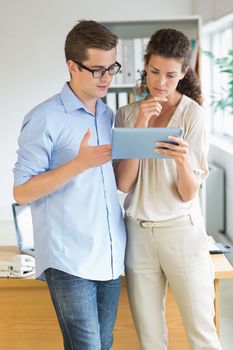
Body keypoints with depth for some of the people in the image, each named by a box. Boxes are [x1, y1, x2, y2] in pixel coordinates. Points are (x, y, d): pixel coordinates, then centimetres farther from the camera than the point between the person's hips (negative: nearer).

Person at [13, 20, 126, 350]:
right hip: (69, 259, -6)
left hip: (111, 257, 6)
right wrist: (80, 163, -20)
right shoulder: (45, 118, -8)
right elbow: (22, 192, -10)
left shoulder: (109, 116, 12)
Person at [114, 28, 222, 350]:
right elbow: (123, 183, -7)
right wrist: (139, 127, -16)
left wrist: (183, 160, -30)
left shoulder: (193, 114, -7)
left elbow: (189, 194, -9)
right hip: (138, 233, 3)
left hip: (181, 231, -3)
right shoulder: (127, 114, 3)